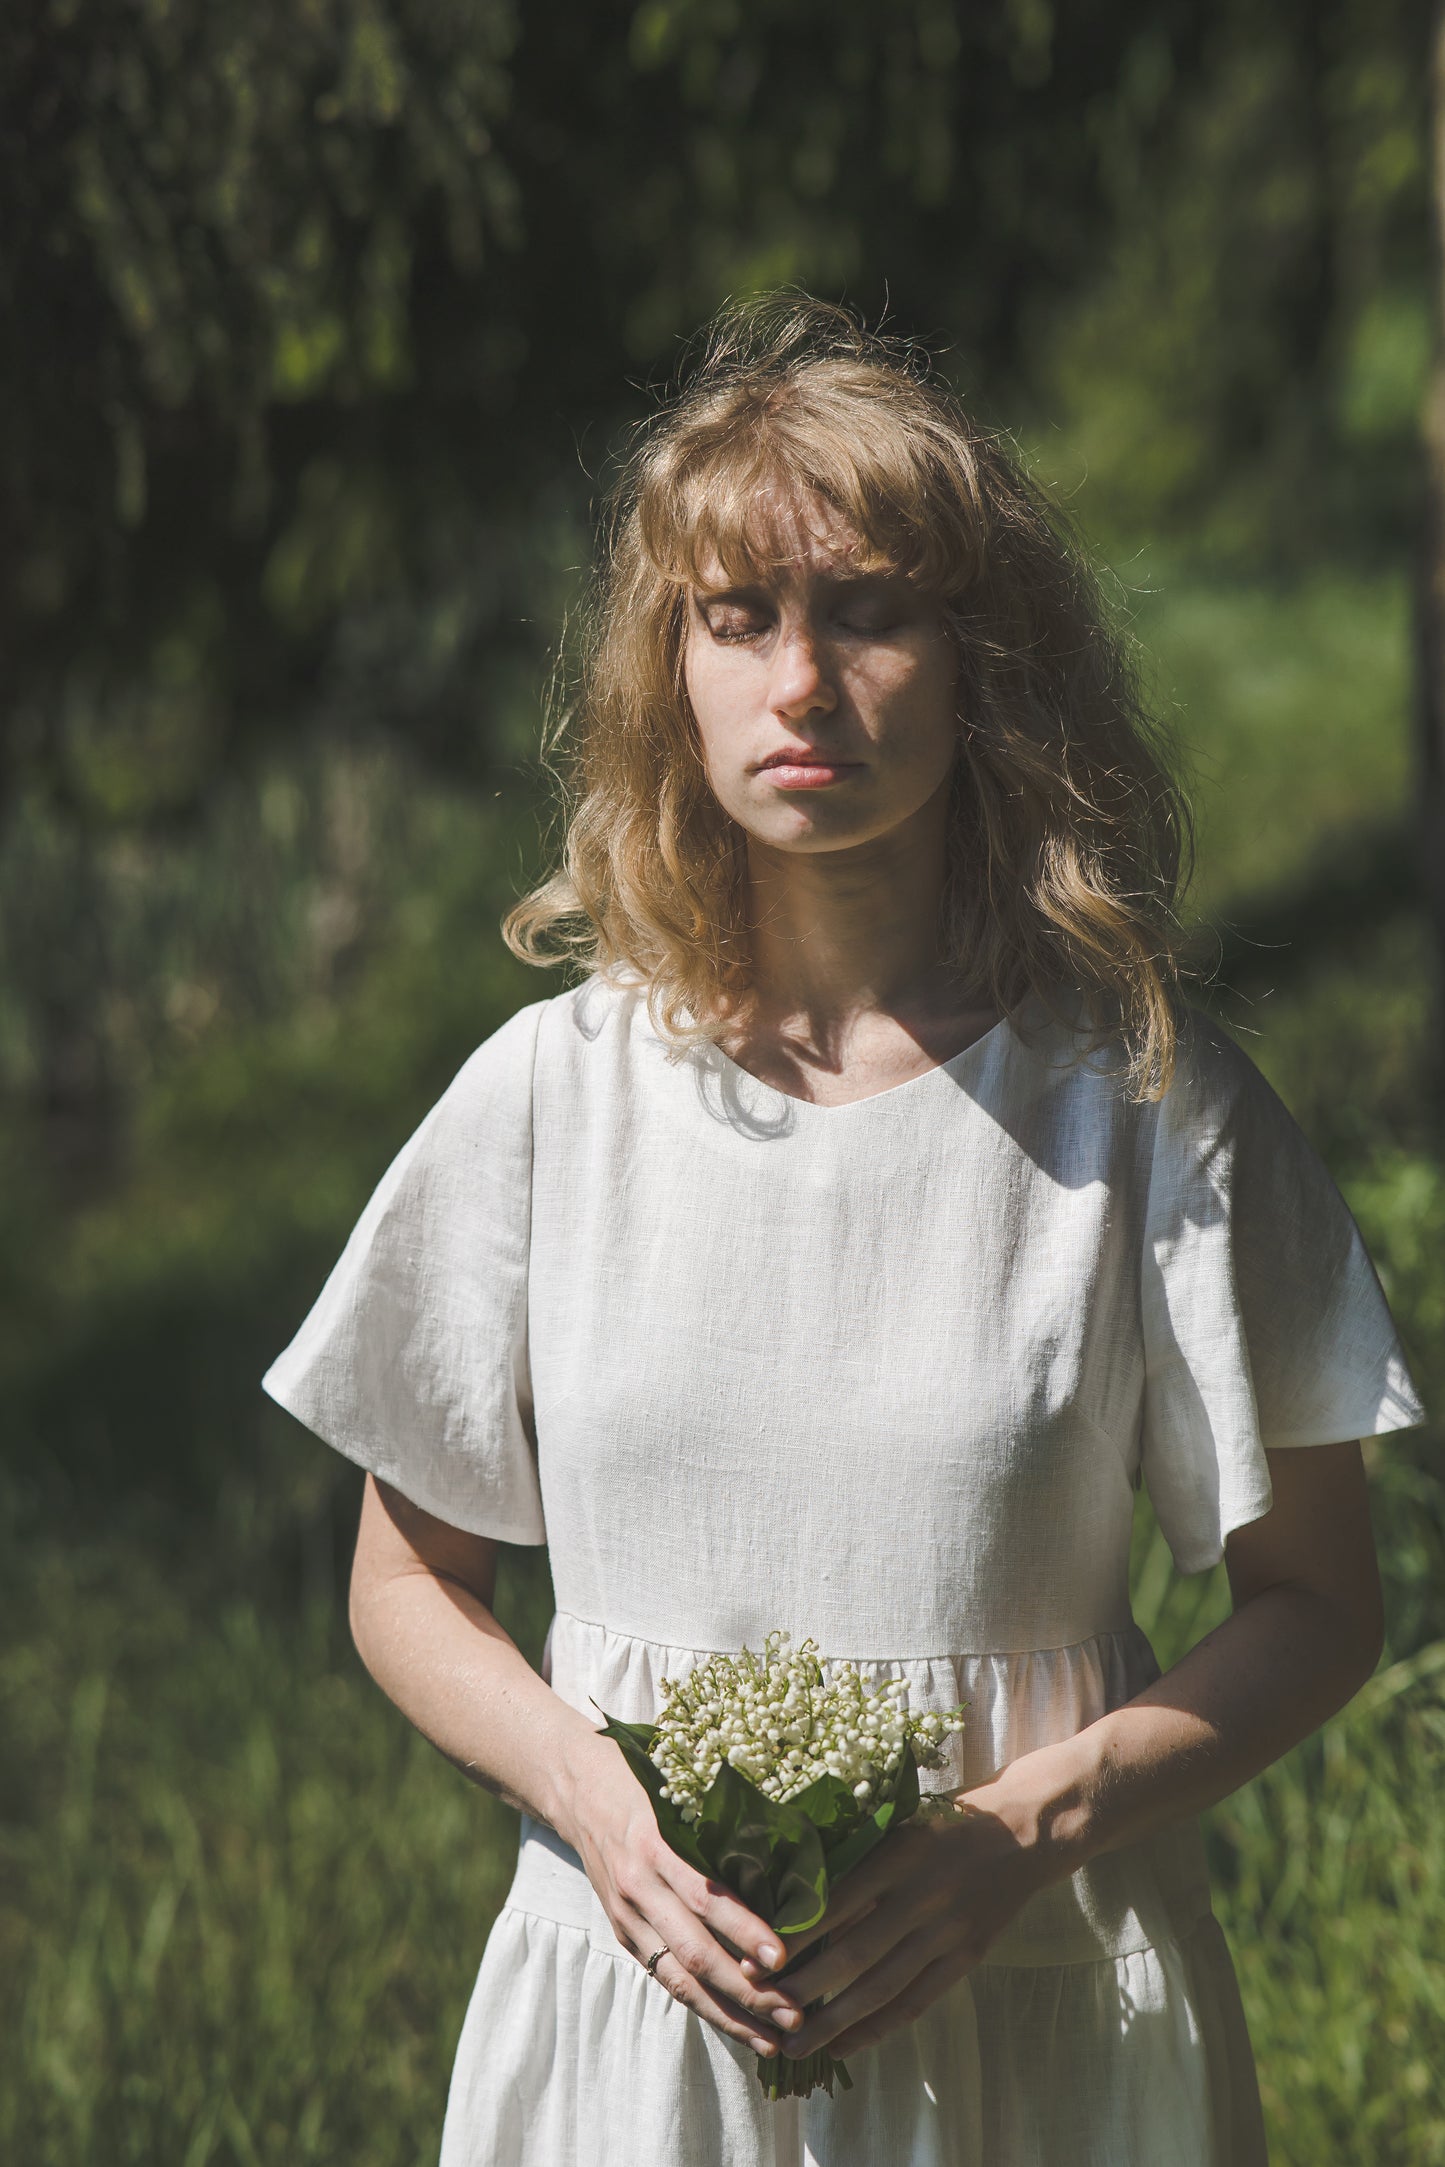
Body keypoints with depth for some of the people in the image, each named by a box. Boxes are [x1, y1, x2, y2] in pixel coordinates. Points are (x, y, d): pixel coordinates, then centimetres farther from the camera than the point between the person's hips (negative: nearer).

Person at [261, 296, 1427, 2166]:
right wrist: (594, 1800, -12)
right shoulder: (555, 1094, -2)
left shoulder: (1142, 1101, -6)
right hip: (639, 1998, 1)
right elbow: (407, 1582, 7)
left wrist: (1027, 1825, -15)